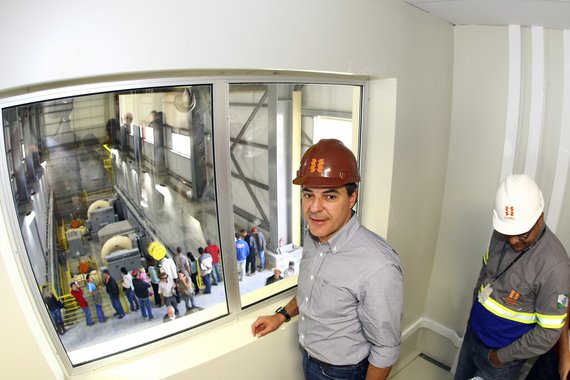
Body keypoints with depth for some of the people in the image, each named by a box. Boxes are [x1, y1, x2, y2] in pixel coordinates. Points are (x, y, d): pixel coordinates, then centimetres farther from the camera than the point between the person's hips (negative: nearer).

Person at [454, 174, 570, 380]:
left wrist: (503, 356, -14)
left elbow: (549, 333, -22)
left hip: (503, 351, -6)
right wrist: (476, 307, 9)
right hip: (473, 333, 6)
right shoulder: (501, 234, -10)